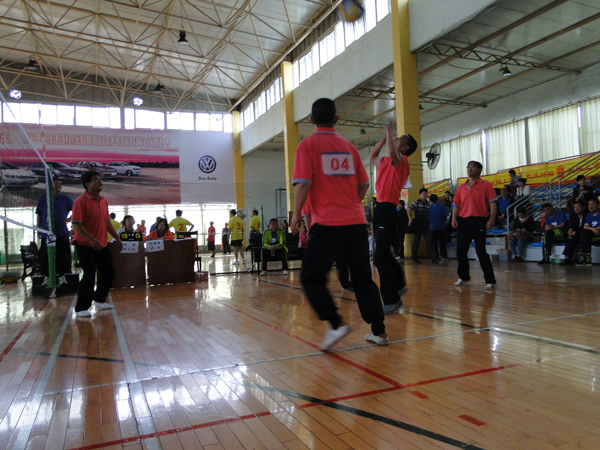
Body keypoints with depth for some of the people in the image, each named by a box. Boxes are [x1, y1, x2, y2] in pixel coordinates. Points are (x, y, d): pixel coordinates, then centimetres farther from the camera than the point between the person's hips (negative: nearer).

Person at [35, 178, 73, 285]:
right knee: (46, 256, 3)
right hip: (46, 233, 0)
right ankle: (47, 276, 15)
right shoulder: (43, 199, 8)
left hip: (62, 233, 0)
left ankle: (62, 275, 12)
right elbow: (39, 215, 13)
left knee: (63, 256, 0)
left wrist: (69, 219, -5)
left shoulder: (65, 199, 7)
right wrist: (38, 228, 10)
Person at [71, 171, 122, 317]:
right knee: (89, 274, -11)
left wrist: (117, 238, 15)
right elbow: (76, 225, -20)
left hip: (102, 245, 8)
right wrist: (91, 239, -30)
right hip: (85, 245, -7)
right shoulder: (81, 202, -13)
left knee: (109, 273, 10)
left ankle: (99, 300, 31)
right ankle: (81, 308, 3)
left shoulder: (103, 201, 10)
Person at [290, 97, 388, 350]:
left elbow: (303, 183, -10)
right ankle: (378, 331, 15)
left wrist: (297, 213, 0)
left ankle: (337, 323, -9)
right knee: (362, 277, 12)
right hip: (356, 222, 5)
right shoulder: (348, 146, 13)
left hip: (327, 223, -5)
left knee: (311, 277, 5)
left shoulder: (308, 145, 0)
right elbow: (364, 184, 14)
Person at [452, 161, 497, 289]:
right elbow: (457, 205, 17)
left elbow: (493, 203, -4)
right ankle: (463, 277, 26)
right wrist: (454, 218, 2)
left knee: (481, 252, -10)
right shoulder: (461, 187, 15)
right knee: (460, 251, 7)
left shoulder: (486, 185, 2)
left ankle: (490, 280, 0)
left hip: (478, 221, -5)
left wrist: (492, 219, -17)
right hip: (463, 222, 5)